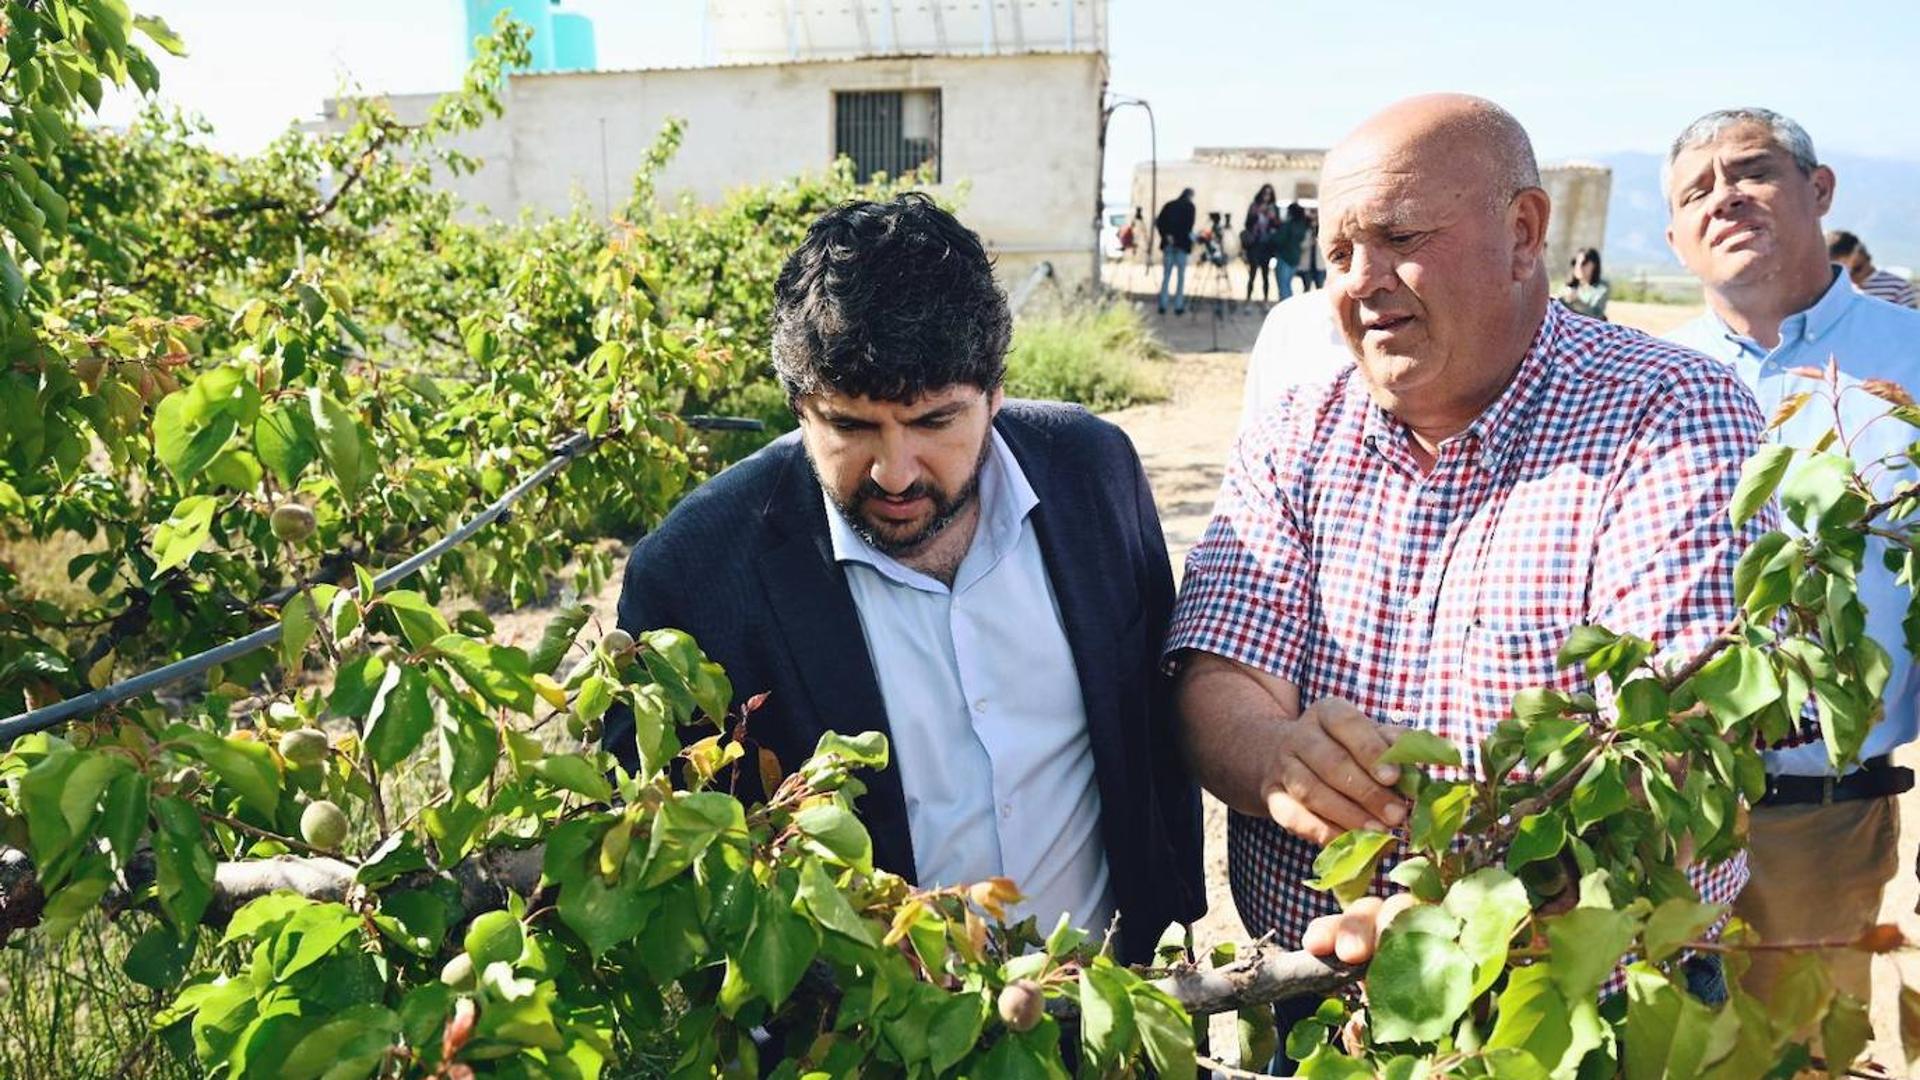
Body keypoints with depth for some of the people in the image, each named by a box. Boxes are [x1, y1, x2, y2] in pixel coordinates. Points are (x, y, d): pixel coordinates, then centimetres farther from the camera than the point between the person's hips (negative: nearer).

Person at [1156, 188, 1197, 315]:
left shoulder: (1169, 204, 10)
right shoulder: (1189, 206, -2)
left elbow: (1159, 222, -1)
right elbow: (1188, 225, -14)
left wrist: (1166, 235, -4)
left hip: (1168, 244, 4)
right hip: (1182, 245, -4)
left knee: (1166, 276, 9)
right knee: (1181, 276, 3)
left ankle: (1162, 305, 5)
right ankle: (1178, 306, 0)